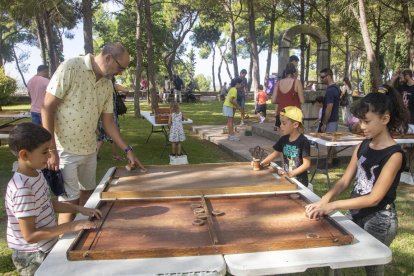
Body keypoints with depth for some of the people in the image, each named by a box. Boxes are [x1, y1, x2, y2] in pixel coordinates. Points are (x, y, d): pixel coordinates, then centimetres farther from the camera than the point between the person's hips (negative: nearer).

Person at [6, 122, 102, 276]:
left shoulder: (36, 174, -3)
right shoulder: (23, 190, -29)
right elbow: (30, 235, -26)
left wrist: (79, 209, 0)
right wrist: (71, 226, -26)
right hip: (32, 257, -8)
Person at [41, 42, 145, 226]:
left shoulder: (107, 85, 4)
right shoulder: (70, 68, -15)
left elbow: (108, 121, 11)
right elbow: (47, 108, -15)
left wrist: (127, 150, 7)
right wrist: (51, 149, -18)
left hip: (89, 149, 7)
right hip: (64, 149, -7)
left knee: (88, 193, 18)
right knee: (71, 201, -1)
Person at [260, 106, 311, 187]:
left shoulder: (303, 142, -13)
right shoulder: (283, 139, 5)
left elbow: (306, 164, -15)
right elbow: (275, 153, 15)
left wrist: (291, 173, -22)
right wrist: (261, 163, 3)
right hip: (286, 178, 6)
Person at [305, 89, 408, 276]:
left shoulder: (394, 155, -19)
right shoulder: (363, 146, 1)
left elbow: (374, 198, -22)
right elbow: (345, 180, 1)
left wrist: (332, 206, -25)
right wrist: (323, 201, -15)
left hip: (379, 221, -6)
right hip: (355, 214, 6)